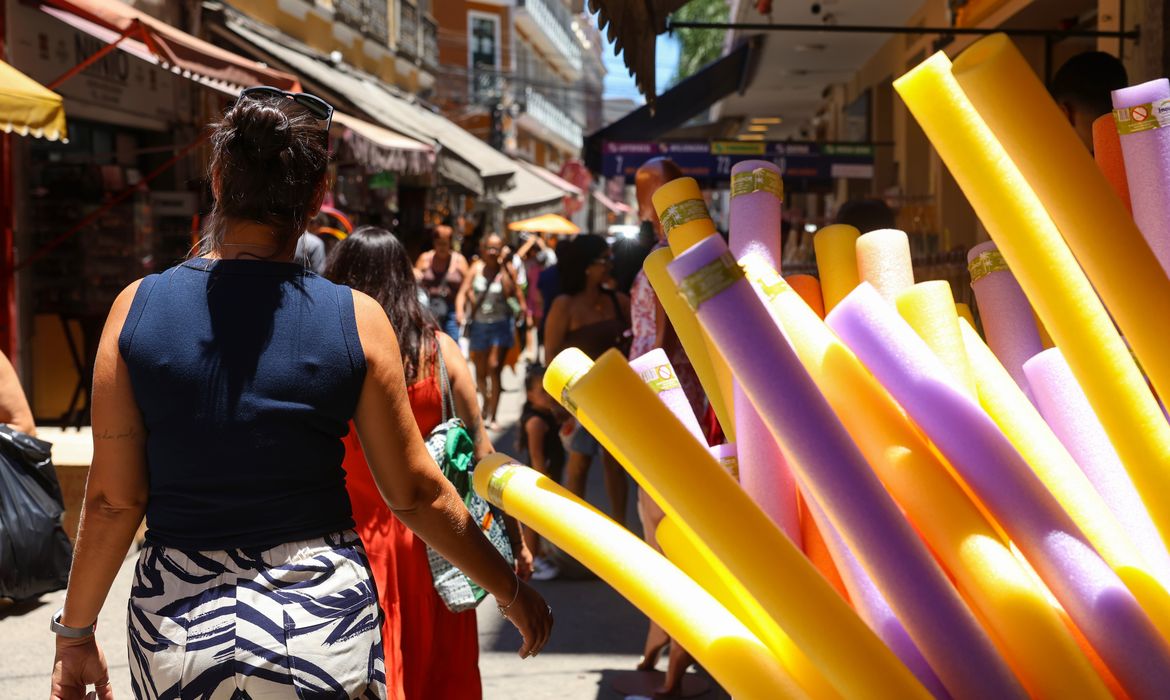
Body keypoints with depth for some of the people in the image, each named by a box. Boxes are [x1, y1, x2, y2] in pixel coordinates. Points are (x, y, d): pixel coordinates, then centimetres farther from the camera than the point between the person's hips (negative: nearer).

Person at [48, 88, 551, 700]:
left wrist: (75, 632, 9)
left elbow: (113, 501, -5)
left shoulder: (137, 307, -7)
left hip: (176, 626, 1)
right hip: (320, 617, -1)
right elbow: (417, 494, -3)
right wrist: (510, 589, 11)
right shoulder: (356, 320, -9)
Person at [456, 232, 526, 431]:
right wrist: (460, 311, -16)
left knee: (494, 368, -15)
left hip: (501, 323, -3)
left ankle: (491, 416, -11)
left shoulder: (507, 269, 0)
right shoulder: (476, 268, 6)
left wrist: (503, 268, -14)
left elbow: (511, 292, -14)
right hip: (478, 323, 3)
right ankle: (487, 400, 40)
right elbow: (463, 291, 1)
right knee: (480, 372, 11)